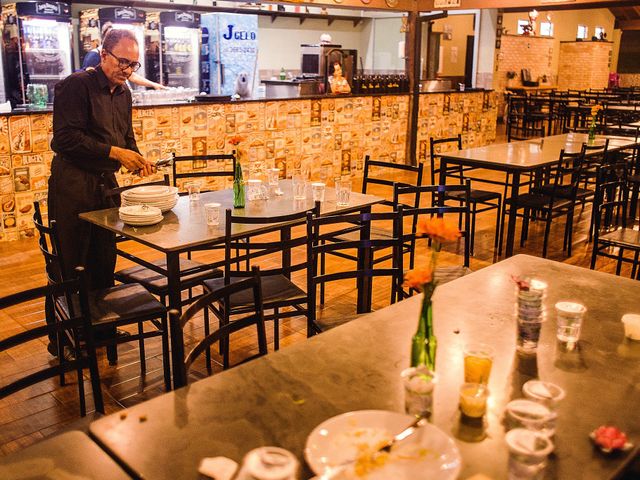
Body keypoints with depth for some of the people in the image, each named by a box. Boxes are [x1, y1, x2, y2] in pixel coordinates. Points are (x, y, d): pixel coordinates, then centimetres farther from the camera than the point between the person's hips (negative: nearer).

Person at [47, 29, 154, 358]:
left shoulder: (123, 94, 12)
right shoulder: (76, 85, -12)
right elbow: (66, 137, -20)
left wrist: (136, 158, 1)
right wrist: (115, 152, -22)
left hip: (106, 183, 8)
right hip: (73, 185, -7)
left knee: (104, 262, 13)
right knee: (70, 265, -1)